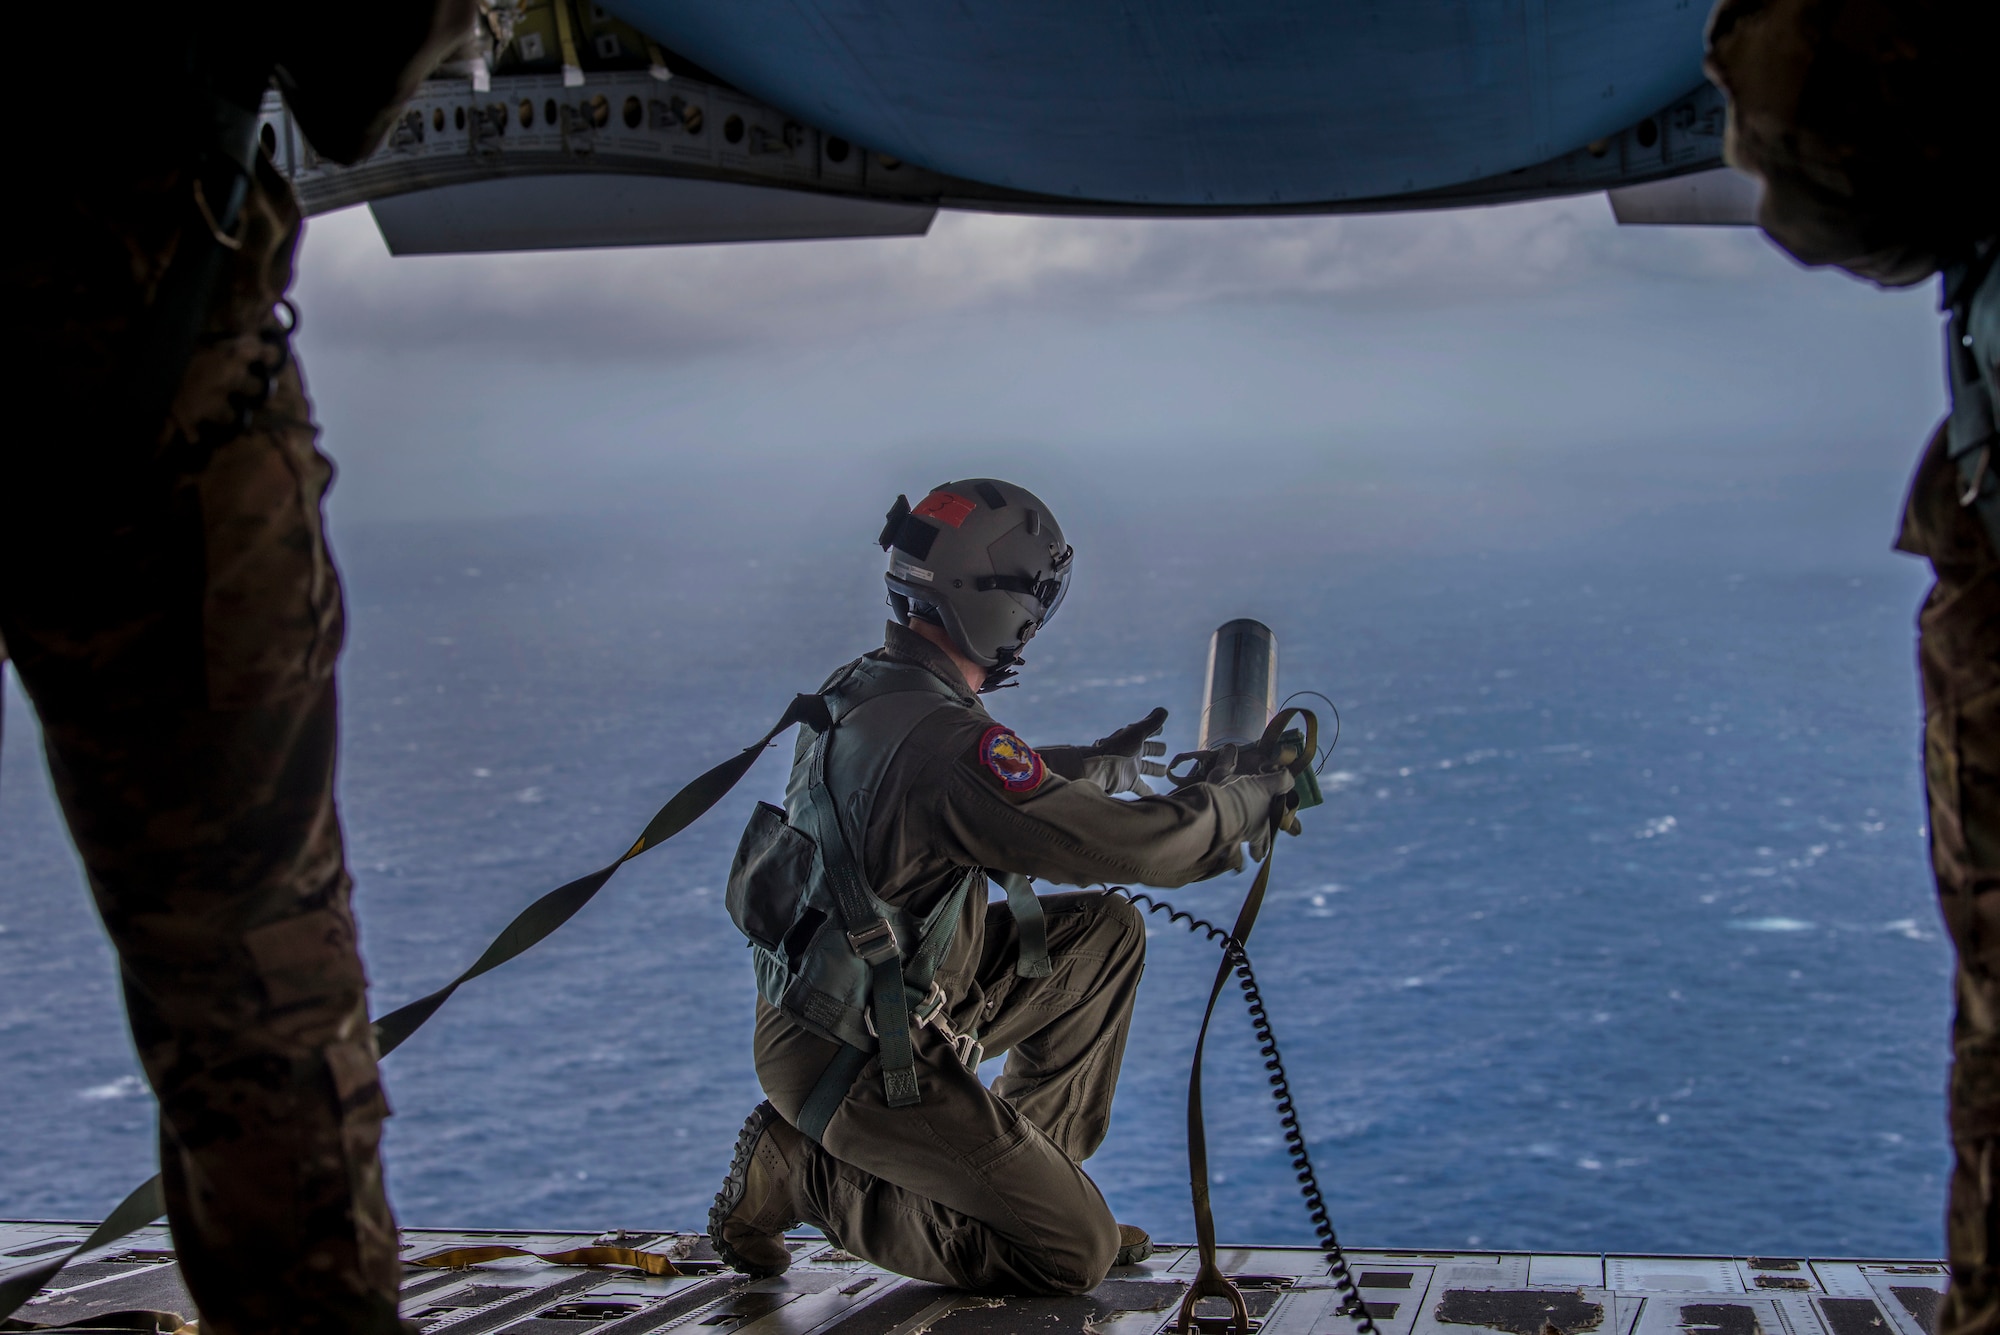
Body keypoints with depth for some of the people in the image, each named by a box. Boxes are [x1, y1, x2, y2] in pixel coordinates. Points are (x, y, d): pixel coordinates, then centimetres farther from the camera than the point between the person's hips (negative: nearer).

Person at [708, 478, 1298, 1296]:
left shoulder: (861, 692, 2)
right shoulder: (941, 741, -29)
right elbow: (1135, 847, -26)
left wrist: (1099, 764, 36)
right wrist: (1248, 798, -8)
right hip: (861, 1066, -9)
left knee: (1105, 932, 14)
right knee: (1076, 1254, -1)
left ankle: (1020, 1174, 21)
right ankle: (806, 1173, 1)